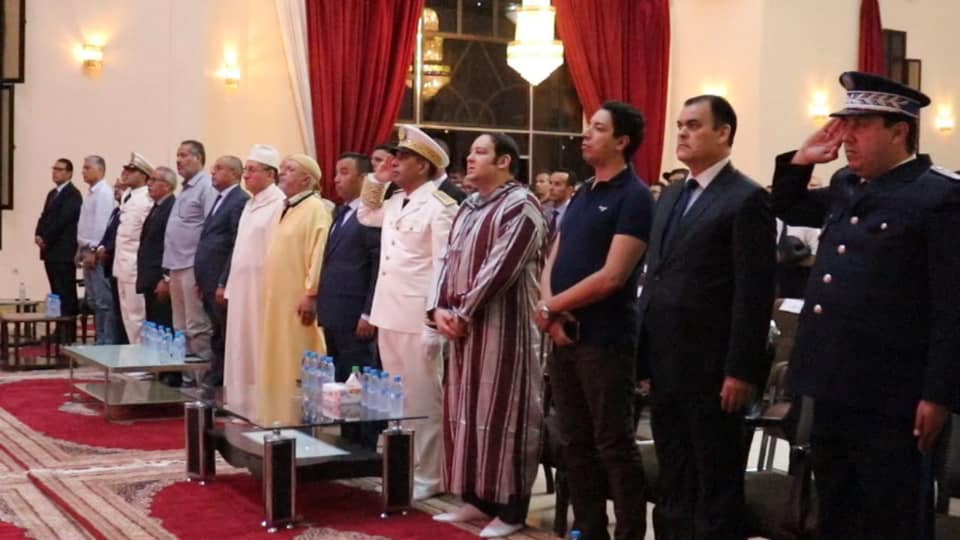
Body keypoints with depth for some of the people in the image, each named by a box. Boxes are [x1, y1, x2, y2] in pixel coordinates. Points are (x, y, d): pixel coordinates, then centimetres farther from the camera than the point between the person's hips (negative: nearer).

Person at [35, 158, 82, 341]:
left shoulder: (73, 194, -9)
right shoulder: (52, 193, 20)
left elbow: (62, 220, -17)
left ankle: (68, 338, -7)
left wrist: (45, 239, -12)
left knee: (66, 295, -8)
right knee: (57, 294, 11)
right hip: (51, 251, 9)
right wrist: (38, 235, -1)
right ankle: (60, 333, 16)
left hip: (64, 252, -9)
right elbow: (44, 217, 17)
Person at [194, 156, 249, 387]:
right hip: (210, 282, 9)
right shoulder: (220, 200, 19)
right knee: (217, 336, 13)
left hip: (222, 283, -9)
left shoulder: (240, 201, -11)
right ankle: (213, 381, 19)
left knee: (228, 337, -3)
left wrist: (224, 283, -20)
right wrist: (202, 281, 16)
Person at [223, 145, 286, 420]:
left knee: (259, 355, -3)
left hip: (263, 291, -9)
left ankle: (262, 413, 4)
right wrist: (230, 286, 15)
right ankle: (242, 408, 19)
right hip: (242, 291, 9)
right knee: (241, 352, 12)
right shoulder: (250, 204, 15)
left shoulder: (279, 204, -13)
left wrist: (273, 293, -18)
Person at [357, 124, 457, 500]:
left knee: (422, 399, 0)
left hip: (418, 320, -8)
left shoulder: (438, 206, -13)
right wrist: (376, 181, 16)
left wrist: (434, 323, -19)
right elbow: (365, 216, 34)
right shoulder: (394, 202, 13)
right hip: (389, 315, 8)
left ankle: (427, 477, 10)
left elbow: (444, 268, -16)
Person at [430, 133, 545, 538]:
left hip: (502, 326, -9)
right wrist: (441, 309, -1)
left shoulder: (520, 205, -11)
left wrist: (462, 312, -14)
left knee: (501, 411, -4)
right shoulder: (468, 208, 16)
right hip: (464, 326, 9)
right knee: (466, 409, 11)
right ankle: (477, 498, 21)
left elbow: (500, 266, -18)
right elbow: (450, 260, 14)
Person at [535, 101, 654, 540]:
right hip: (563, 336, 8)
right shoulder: (581, 195, 14)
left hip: (604, 340, -8)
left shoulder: (634, 197, -10)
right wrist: (549, 310, -7)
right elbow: (553, 261, 12)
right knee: (575, 443, 13)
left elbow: (611, 277, -17)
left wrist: (551, 307, -9)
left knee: (614, 445, -2)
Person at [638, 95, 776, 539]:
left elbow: (754, 293, -14)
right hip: (667, 367, 8)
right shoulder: (671, 196, 16)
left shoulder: (747, 199, -9)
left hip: (712, 370, -7)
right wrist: (645, 356, 13)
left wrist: (741, 371, -17)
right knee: (673, 484, 15)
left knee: (717, 487, 4)